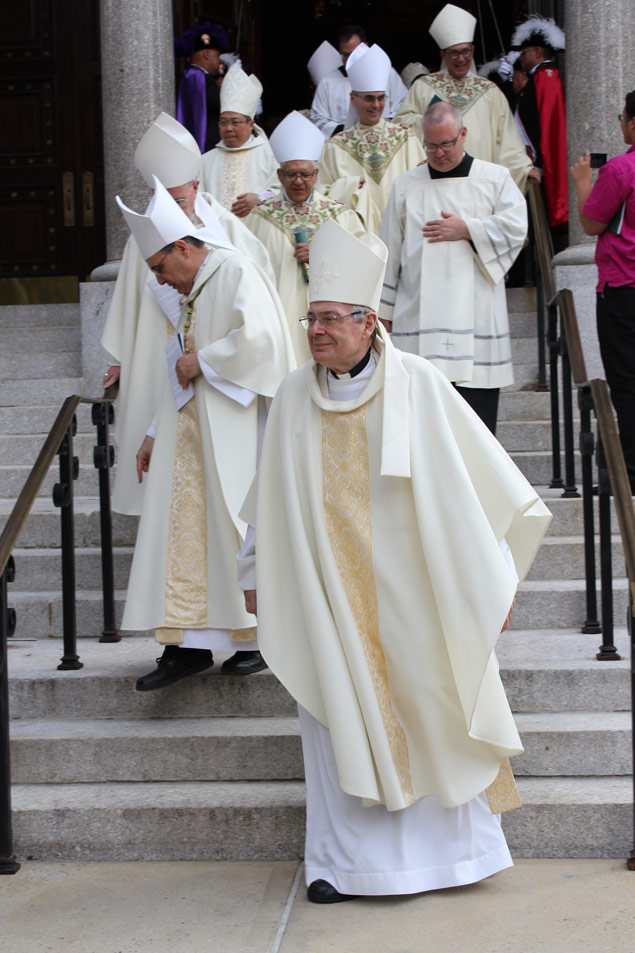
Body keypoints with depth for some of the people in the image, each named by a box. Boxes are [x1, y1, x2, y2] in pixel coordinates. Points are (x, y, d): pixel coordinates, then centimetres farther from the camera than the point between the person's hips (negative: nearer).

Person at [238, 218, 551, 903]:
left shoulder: (416, 384, -7)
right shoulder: (294, 397, 2)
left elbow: (476, 481, -4)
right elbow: (271, 499, 13)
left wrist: (492, 577, -5)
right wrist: (256, 575, 18)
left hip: (409, 586, -2)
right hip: (328, 590, 2)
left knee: (431, 705, 6)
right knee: (340, 714, 3)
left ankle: (457, 845, 21)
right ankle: (345, 858, 13)